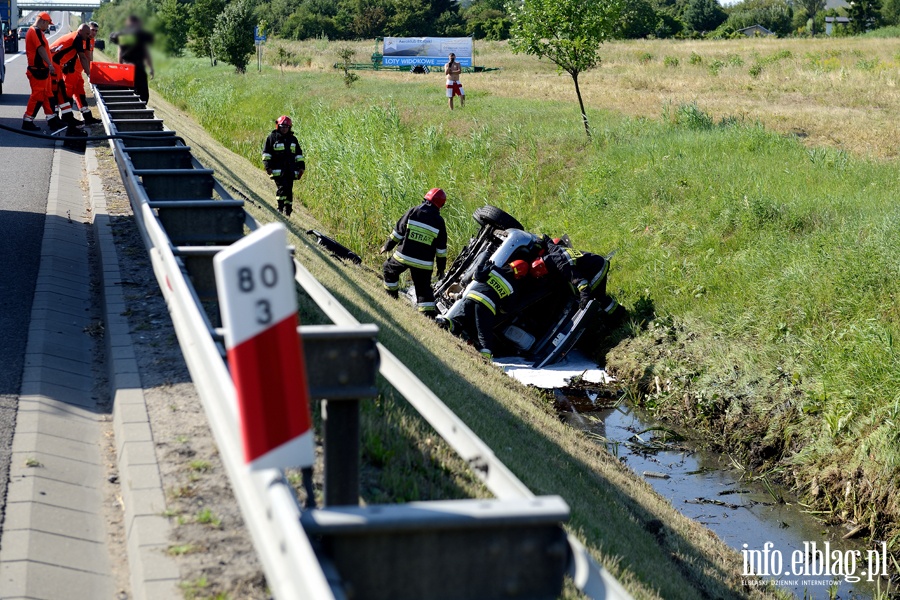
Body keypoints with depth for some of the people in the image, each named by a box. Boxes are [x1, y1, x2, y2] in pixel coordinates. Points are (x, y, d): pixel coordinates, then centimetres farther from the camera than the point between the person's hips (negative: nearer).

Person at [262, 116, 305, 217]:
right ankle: (280, 207, -14)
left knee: (289, 189, 2)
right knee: (282, 187, -17)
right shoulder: (272, 137, 6)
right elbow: (266, 153, 4)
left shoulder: (293, 139, 18)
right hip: (278, 170, -4)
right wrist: (268, 166, -5)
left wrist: (301, 166, 15)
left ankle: (288, 208, 7)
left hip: (290, 170, 4)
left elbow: (299, 154, 23)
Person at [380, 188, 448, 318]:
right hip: (424, 262, 1)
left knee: (389, 269, 28)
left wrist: (387, 246, 13)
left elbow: (398, 231, 0)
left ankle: (391, 297, 32)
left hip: (404, 255, -1)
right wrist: (441, 267, 11)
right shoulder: (439, 221, 1)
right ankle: (429, 316, -3)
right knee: (424, 289, 6)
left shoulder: (413, 212, -3)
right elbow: (441, 248, 3)